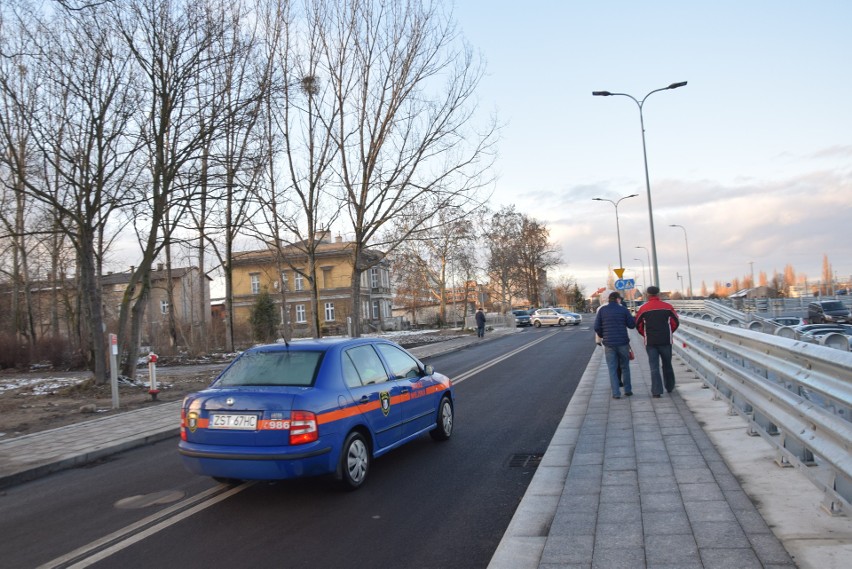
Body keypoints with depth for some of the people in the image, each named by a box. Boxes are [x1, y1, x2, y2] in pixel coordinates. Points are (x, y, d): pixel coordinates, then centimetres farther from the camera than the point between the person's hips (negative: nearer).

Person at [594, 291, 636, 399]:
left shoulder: (602, 310, 1)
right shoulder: (623, 309, -2)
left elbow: (597, 327, -2)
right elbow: (632, 325, 0)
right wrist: (632, 317, 20)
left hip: (609, 343, 0)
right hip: (623, 342, 0)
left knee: (612, 369, 3)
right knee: (625, 367, 16)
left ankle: (616, 393, 0)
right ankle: (628, 390, 21)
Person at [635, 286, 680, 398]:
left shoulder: (643, 308, -3)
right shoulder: (667, 307, 1)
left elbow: (638, 325, 0)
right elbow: (676, 322, 5)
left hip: (650, 342, -1)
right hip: (666, 341, 2)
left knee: (654, 367, 0)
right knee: (667, 365, 17)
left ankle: (657, 391, -6)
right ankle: (670, 387, 29)